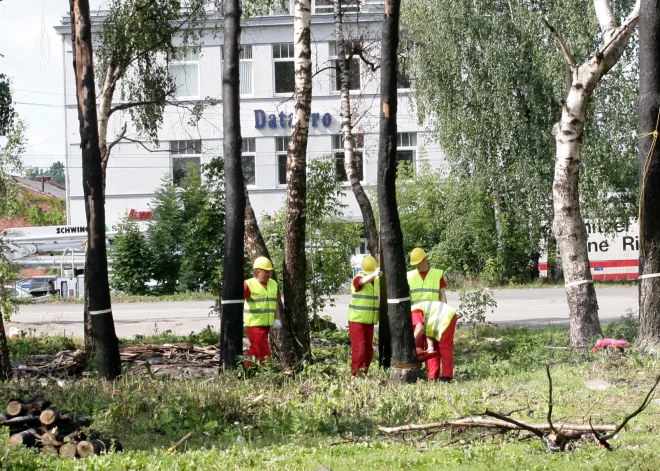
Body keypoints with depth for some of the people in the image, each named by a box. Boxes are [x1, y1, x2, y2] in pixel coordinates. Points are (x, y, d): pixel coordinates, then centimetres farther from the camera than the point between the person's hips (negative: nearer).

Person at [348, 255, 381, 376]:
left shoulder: (377, 281, 7)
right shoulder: (358, 279, -14)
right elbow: (364, 281, -38)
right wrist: (374, 274, -58)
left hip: (369, 321, 6)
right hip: (356, 320, -6)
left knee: (368, 350, 10)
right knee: (359, 348, -13)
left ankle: (364, 374, 21)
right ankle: (355, 375, -9)